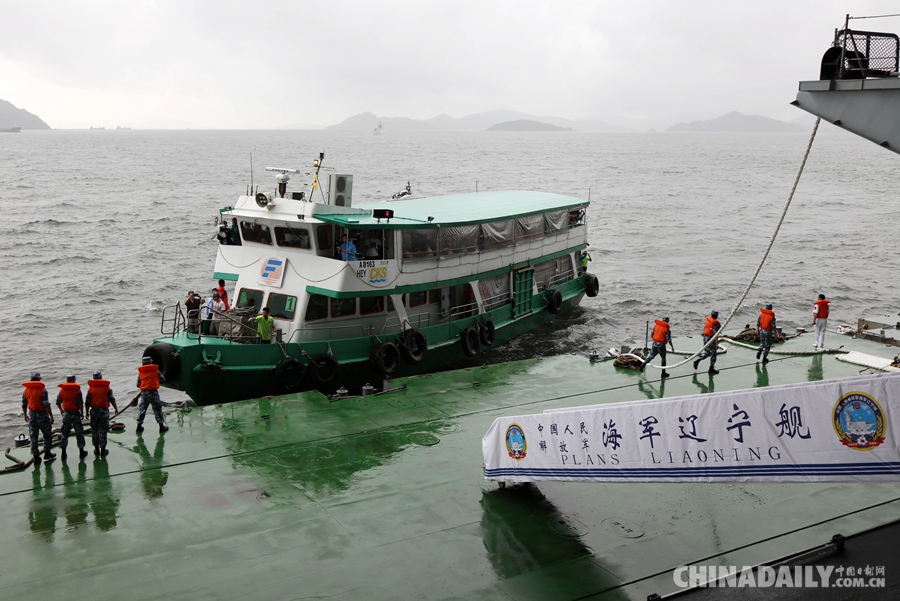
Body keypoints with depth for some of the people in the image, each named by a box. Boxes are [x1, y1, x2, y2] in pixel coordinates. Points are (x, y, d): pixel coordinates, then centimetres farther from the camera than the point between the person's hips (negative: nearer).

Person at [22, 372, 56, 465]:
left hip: (31, 415, 5)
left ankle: (36, 457, 6)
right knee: (47, 435, 14)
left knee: (33, 437, 7)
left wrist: (25, 416, 25)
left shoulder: (26, 390, 4)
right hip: (42, 415, -4)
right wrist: (51, 416, -13)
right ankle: (47, 453, 19)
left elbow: (24, 405, 11)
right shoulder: (42, 389, -12)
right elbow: (46, 404, -17)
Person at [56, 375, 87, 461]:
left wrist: (61, 410, 26)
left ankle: (63, 452, 9)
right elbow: (80, 403, -13)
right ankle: (81, 451, 10)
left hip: (66, 414, 3)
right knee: (79, 432, 6)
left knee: (65, 433, 10)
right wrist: (82, 413, -4)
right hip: (75, 413, -3)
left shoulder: (62, 390, 2)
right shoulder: (77, 390, -9)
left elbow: (58, 403, 9)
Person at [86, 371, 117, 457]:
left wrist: (87, 412, 9)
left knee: (94, 430, 13)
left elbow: (87, 402, -2)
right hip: (104, 410, -1)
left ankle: (96, 449, 18)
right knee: (103, 430, 4)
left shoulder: (90, 388, -3)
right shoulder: (107, 387, -5)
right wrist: (116, 408, 11)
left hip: (94, 411, 1)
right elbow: (112, 399, -2)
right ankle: (103, 449, 6)